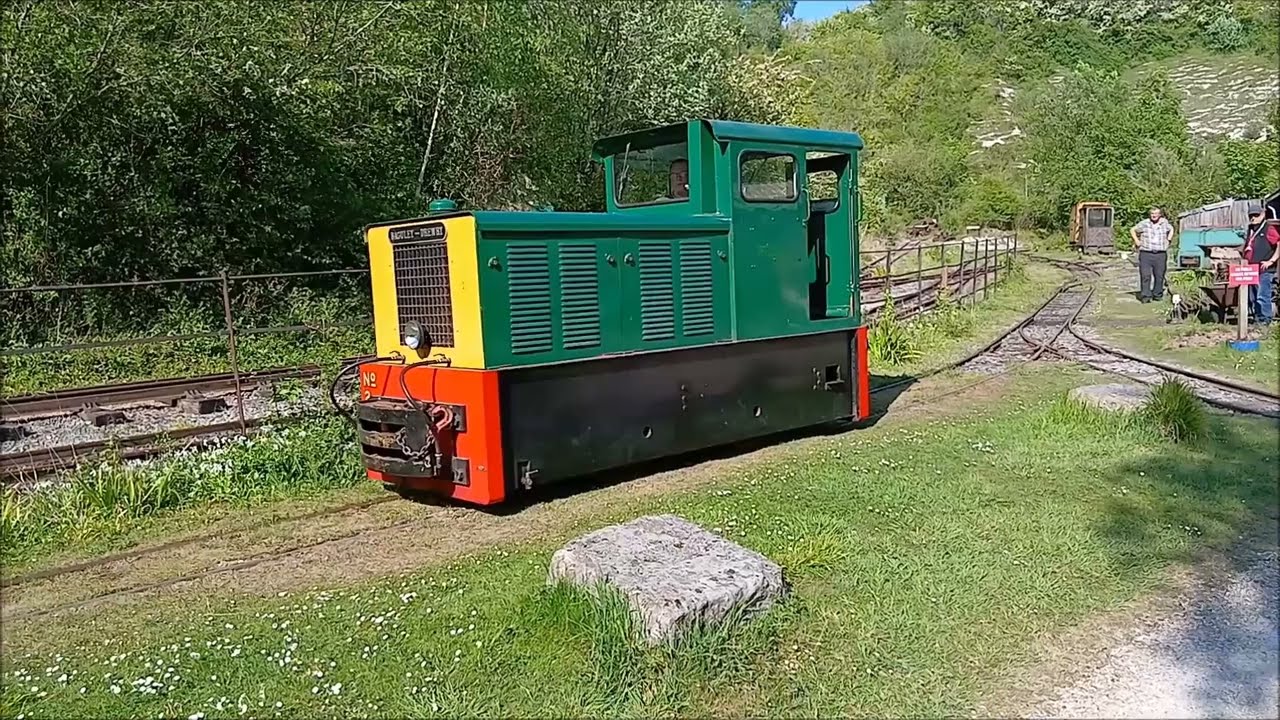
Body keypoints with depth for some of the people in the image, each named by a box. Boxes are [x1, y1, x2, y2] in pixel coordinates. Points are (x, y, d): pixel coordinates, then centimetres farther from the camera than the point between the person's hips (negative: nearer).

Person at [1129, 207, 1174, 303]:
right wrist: (1136, 241, 4)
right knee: (1145, 276, -9)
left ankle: (1157, 295, 14)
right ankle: (1146, 296, -9)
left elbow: (1171, 229, 30)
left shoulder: (1165, 223, 10)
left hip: (1161, 254, 3)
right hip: (1146, 254, -3)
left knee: (1159, 276, 4)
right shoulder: (1144, 224, -1)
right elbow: (1132, 230, 12)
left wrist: (1168, 240, 18)